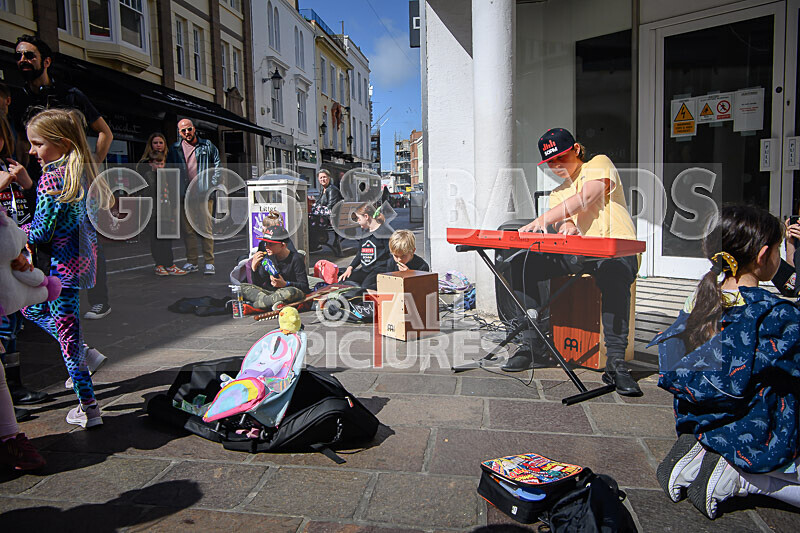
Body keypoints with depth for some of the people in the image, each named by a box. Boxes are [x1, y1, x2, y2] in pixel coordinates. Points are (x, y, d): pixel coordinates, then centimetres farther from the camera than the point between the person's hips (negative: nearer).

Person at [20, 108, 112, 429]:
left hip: (63, 263, -9)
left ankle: (88, 407, 9)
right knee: (31, 307, 28)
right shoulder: (82, 172, 7)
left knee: (66, 331, 1)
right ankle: (83, 354, 25)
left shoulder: (52, 177, -18)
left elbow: (41, 231, -20)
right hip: (83, 256, 9)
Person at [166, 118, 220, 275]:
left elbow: (217, 164, 10)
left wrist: (212, 184, 0)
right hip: (185, 195, 2)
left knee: (206, 228, -5)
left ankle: (209, 262, -1)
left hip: (203, 193, -2)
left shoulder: (207, 146, 8)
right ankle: (191, 262, 12)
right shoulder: (175, 149, 13)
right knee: (188, 230, 4)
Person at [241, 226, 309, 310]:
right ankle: (273, 302, -29)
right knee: (243, 287, -9)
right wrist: (254, 267, -12)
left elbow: (304, 286, -12)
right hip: (272, 292, 6)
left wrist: (285, 284, -26)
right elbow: (257, 285, 5)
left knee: (291, 292, -41)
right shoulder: (268, 257, 4)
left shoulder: (296, 259, -11)